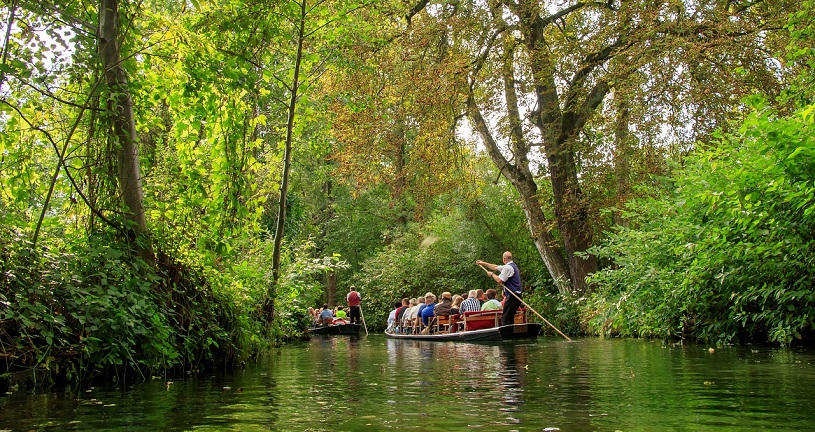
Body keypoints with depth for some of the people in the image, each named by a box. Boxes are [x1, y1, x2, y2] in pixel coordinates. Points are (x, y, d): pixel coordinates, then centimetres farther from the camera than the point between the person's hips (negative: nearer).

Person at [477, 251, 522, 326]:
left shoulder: (508, 267, -15)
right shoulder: (512, 265, 18)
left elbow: (500, 280, -17)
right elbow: (496, 267, 27)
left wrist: (492, 274, 1)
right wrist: (483, 263, 31)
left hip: (512, 296, -10)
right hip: (516, 295, 10)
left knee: (505, 318, -11)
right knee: (510, 317, 14)